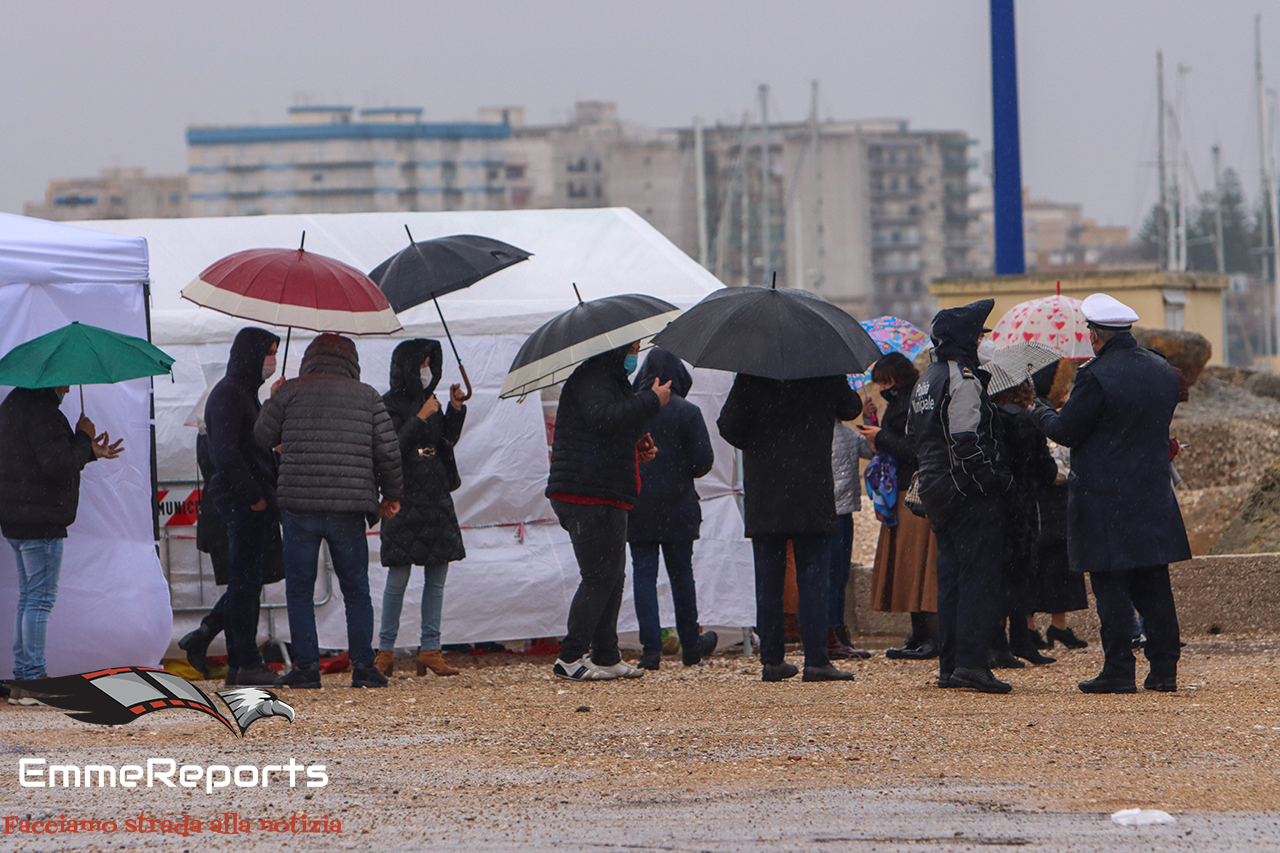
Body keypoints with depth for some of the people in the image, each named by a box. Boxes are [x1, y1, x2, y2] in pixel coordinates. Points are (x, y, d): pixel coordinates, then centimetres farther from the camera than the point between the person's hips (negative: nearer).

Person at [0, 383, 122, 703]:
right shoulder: (41, 410, -16)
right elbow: (58, 464, -22)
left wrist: (88, 452, 18)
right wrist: (84, 440, -7)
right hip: (40, 521, -10)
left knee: (30, 598, 15)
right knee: (40, 599, -7)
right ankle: (32, 680, -8)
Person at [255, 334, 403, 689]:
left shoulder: (290, 392, 2)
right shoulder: (366, 397, 7)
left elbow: (262, 438, 7)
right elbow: (388, 451, 5)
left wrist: (272, 403, 26)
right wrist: (391, 494, 19)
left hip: (300, 504, -1)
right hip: (348, 511, 1)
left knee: (299, 590, 6)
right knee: (356, 590, 11)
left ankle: (307, 666, 1)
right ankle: (363, 665, 5)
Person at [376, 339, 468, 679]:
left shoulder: (428, 401, 14)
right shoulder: (389, 405, -5)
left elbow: (448, 438, 15)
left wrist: (455, 409, 1)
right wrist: (421, 418, -17)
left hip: (437, 497, 6)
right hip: (405, 498, -6)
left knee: (437, 575, 2)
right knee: (398, 577, -5)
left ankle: (430, 650, 5)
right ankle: (385, 650, 4)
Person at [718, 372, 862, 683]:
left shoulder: (751, 376, -4)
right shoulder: (826, 374, -3)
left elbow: (729, 427, -5)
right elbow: (850, 409, 14)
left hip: (764, 494, 1)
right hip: (811, 494, -1)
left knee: (768, 579, 7)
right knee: (812, 575, 1)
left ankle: (771, 660, 7)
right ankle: (816, 660, -6)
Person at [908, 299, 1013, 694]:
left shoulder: (926, 381, 16)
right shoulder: (963, 381, -14)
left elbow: (916, 437, 21)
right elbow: (968, 444, -21)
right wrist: (1000, 480, -14)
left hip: (937, 494, 9)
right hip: (971, 495, -9)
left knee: (951, 579, 11)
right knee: (979, 575, -9)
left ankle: (949, 666, 11)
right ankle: (971, 662, -16)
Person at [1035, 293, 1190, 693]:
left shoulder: (1096, 376, -16)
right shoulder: (1163, 372, 6)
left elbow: (1066, 431, -10)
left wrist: (1042, 413, 11)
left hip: (1104, 496, -6)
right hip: (1153, 492, 6)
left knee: (1111, 587, -1)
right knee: (1154, 586, 9)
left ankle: (1119, 671, -2)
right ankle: (1164, 669, 8)